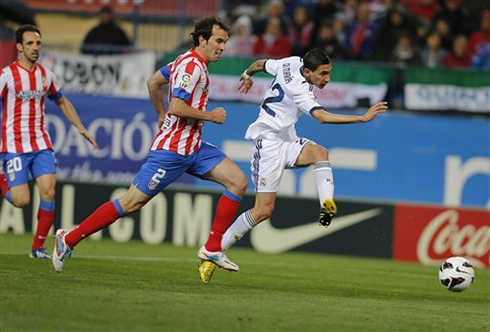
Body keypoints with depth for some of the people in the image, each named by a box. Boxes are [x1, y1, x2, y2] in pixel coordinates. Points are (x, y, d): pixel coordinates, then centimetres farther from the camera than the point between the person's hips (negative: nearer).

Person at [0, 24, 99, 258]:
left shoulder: (46, 75, 7)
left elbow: (62, 102, 23)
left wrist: (80, 128, 15)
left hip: (41, 144, 4)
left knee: (48, 193, -11)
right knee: (22, 201, -11)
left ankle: (38, 247, 1)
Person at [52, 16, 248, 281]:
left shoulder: (189, 61, 13)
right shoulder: (192, 66, -17)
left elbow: (153, 82, 24)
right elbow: (177, 108, -26)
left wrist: (162, 116, 31)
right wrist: (210, 116, -15)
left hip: (193, 148, 10)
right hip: (171, 150, -10)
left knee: (238, 181, -2)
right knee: (131, 203, -6)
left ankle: (212, 249, 0)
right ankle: (69, 239, 5)